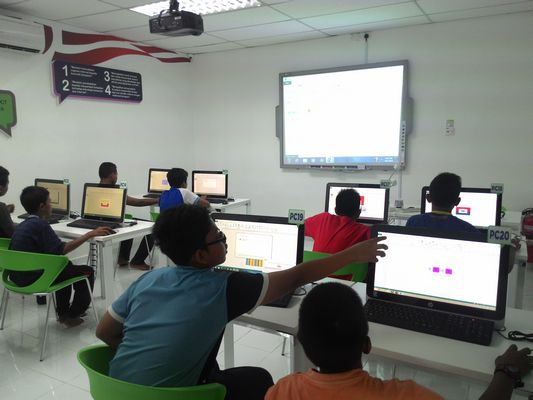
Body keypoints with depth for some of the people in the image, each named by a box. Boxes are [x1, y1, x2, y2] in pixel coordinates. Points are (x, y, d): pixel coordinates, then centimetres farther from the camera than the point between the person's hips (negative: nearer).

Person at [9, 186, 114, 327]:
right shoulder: (40, 224, -19)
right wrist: (90, 234, -26)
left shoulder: (22, 225, 9)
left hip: (20, 274, 10)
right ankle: (72, 315, 17)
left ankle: (63, 312, 33)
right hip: (32, 279, -9)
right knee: (87, 271, 1)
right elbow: (60, 250, -26)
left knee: (66, 266, 30)